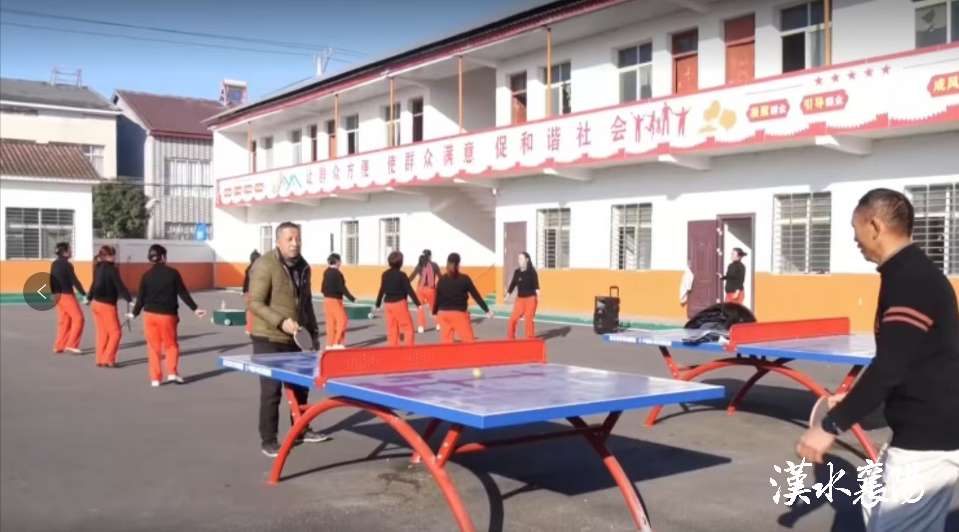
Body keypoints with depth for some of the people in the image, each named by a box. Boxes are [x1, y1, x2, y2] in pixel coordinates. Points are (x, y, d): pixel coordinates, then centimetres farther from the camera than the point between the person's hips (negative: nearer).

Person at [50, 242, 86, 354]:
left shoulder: (54, 264, 10)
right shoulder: (67, 265, -15)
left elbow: (51, 280, 15)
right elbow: (74, 281, -16)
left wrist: (53, 294, 23)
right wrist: (84, 294, -11)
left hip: (57, 295, 8)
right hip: (66, 295, -8)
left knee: (64, 320, 15)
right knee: (78, 319, -3)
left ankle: (59, 346, 15)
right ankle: (71, 345, -7)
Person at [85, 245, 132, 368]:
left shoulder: (99, 268, 9)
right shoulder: (112, 269, -15)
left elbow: (95, 284, 22)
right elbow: (120, 286, -20)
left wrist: (89, 298, 37)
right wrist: (129, 300, -22)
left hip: (97, 303, 8)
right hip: (107, 305, -8)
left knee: (102, 332, 14)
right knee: (115, 332, 1)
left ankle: (100, 360, 17)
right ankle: (107, 360, -1)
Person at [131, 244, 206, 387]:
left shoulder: (146, 275, -1)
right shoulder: (173, 273, -4)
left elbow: (141, 297, 2)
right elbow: (183, 293, -4)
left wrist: (135, 313, 16)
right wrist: (195, 309, 2)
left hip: (150, 314, 1)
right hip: (168, 314, -1)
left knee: (153, 347, 9)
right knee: (171, 345, 14)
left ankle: (155, 378, 8)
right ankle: (172, 373, 1)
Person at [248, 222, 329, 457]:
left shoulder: (303, 267, 8)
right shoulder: (265, 265, -15)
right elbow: (255, 303, -19)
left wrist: (313, 332, 14)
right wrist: (281, 322, -29)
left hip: (295, 339, 7)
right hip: (269, 339, -7)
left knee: (301, 386, 17)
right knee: (271, 390, -3)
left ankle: (301, 431, 34)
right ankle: (268, 441, 9)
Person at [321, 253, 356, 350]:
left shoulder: (326, 272, 9)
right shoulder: (337, 273, -15)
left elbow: (323, 286, 15)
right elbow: (342, 288, -19)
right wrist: (352, 299, -18)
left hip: (327, 299, 9)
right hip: (335, 300, -9)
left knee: (330, 322, 12)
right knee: (342, 320, -2)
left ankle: (329, 344, 15)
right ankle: (337, 343, -4)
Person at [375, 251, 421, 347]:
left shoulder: (385, 274, 5)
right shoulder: (401, 275, -11)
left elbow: (382, 290, 11)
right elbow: (409, 290, -12)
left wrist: (378, 304, 22)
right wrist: (418, 304, -10)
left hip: (389, 304, 6)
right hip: (400, 303, -6)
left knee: (392, 329, 11)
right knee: (408, 327, 2)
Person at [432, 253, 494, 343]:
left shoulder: (442, 279, 2)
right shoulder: (464, 279, -4)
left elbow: (437, 297, 6)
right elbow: (476, 295, -2)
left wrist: (434, 312, 23)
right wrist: (487, 310, 4)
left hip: (443, 313, 3)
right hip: (459, 313, -3)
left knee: (446, 340, 9)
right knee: (469, 339, 2)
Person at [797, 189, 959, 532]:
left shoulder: (911, 280, -21)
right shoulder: (911, 274, 10)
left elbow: (890, 367, -28)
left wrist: (832, 426, -25)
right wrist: (852, 401, 22)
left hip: (928, 440, -10)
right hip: (923, 430, 11)